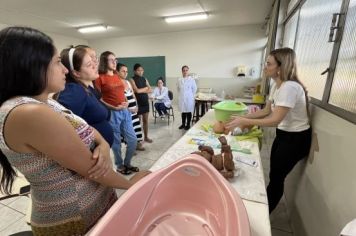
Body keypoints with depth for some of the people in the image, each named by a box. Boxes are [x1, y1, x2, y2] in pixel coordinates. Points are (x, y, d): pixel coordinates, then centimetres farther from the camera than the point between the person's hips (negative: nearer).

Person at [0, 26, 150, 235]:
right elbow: (90, 168, -25)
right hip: (77, 218, -8)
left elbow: (87, 131, 5)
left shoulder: (45, 104, 2)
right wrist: (130, 183, -10)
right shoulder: (29, 114, -28)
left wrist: (103, 146, -18)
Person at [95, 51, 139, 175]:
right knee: (116, 142, 9)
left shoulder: (117, 76, 13)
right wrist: (114, 107, -17)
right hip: (112, 113, -6)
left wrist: (126, 102, 3)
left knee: (133, 140, 9)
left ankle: (127, 163, 31)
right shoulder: (100, 78, -7)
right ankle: (119, 166, 31)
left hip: (125, 111, 7)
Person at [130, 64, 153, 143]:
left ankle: (146, 137, 23)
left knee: (145, 120, 11)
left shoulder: (144, 79, 10)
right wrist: (145, 88, -4)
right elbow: (137, 90, -18)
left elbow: (150, 90, 4)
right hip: (138, 103, -5)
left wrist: (141, 90, -11)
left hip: (145, 102, 5)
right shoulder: (132, 80, -6)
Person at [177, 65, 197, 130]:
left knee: (189, 112, 5)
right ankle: (183, 124, 27)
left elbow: (194, 89, 0)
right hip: (182, 98, 3)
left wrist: (189, 94, 7)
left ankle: (188, 125, 19)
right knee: (183, 111, 13)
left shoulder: (191, 79, -8)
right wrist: (182, 94, 14)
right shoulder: (179, 80, 1)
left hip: (189, 98, -3)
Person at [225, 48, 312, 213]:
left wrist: (244, 122, -28)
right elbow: (266, 111, 6)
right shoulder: (276, 85, 1)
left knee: (277, 177, 7)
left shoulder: (289, 87, -28)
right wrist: (242, 117, -3)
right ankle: (266, 207, 39)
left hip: (296, 138, -8)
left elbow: (275, 120, -30)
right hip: (283, 134, 8)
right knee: (274, 174, 19)